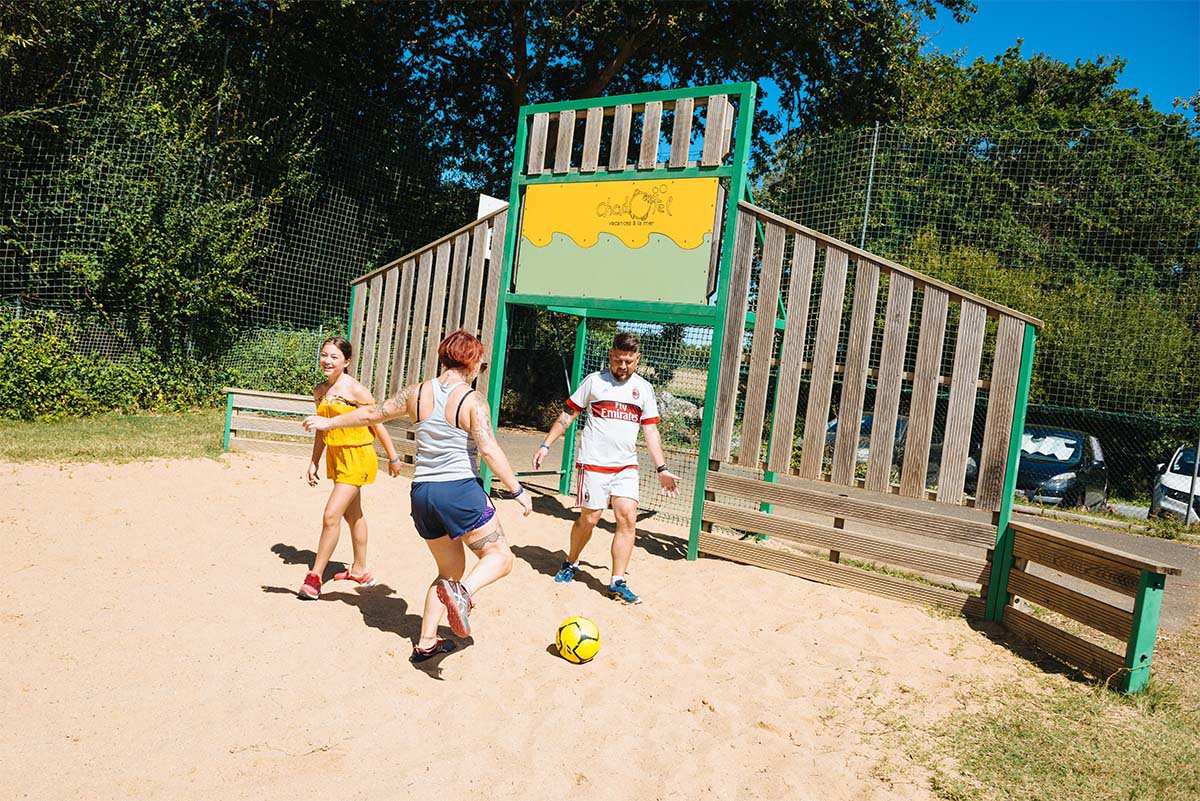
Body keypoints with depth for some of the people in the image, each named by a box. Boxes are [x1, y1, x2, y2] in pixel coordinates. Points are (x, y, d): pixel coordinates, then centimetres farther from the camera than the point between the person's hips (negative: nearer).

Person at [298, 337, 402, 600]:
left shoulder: (355, 389, -16)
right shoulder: (319, 391, 4)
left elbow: (377, 423, -10)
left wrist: (393, 457, -4)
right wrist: (313, 462, 12)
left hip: (357, 458, -8)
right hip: (335, 457, 8)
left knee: (331, 515, -12)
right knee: (353, 515, 19)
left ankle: (315, 576, -1)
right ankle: (360, 571, 34)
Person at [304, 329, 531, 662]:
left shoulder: (417, 393, 6)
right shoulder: (472, 401, -9)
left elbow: (372, 413, 14)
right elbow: (489, 450, -17)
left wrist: (328, 422, 29)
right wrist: (517, 490, -12)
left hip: (422, 493, 6)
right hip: (460, 490, -6)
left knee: (450, 569, 21)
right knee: (500, 557, 6)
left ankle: (426, 642, 18)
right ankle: (463, 592, -24)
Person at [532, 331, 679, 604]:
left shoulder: (643, 388, 10)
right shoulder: (594, 381, 3)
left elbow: (651, 430, 12)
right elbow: (568, 415, 7)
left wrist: (662, 469, 6)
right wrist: (546, 445, 0)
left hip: (626, 466, 3)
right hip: (593, 463, -3)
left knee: (628, 519, -7)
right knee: (589, 519, 0)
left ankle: (617, 582, 1)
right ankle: (571, 563, 27)